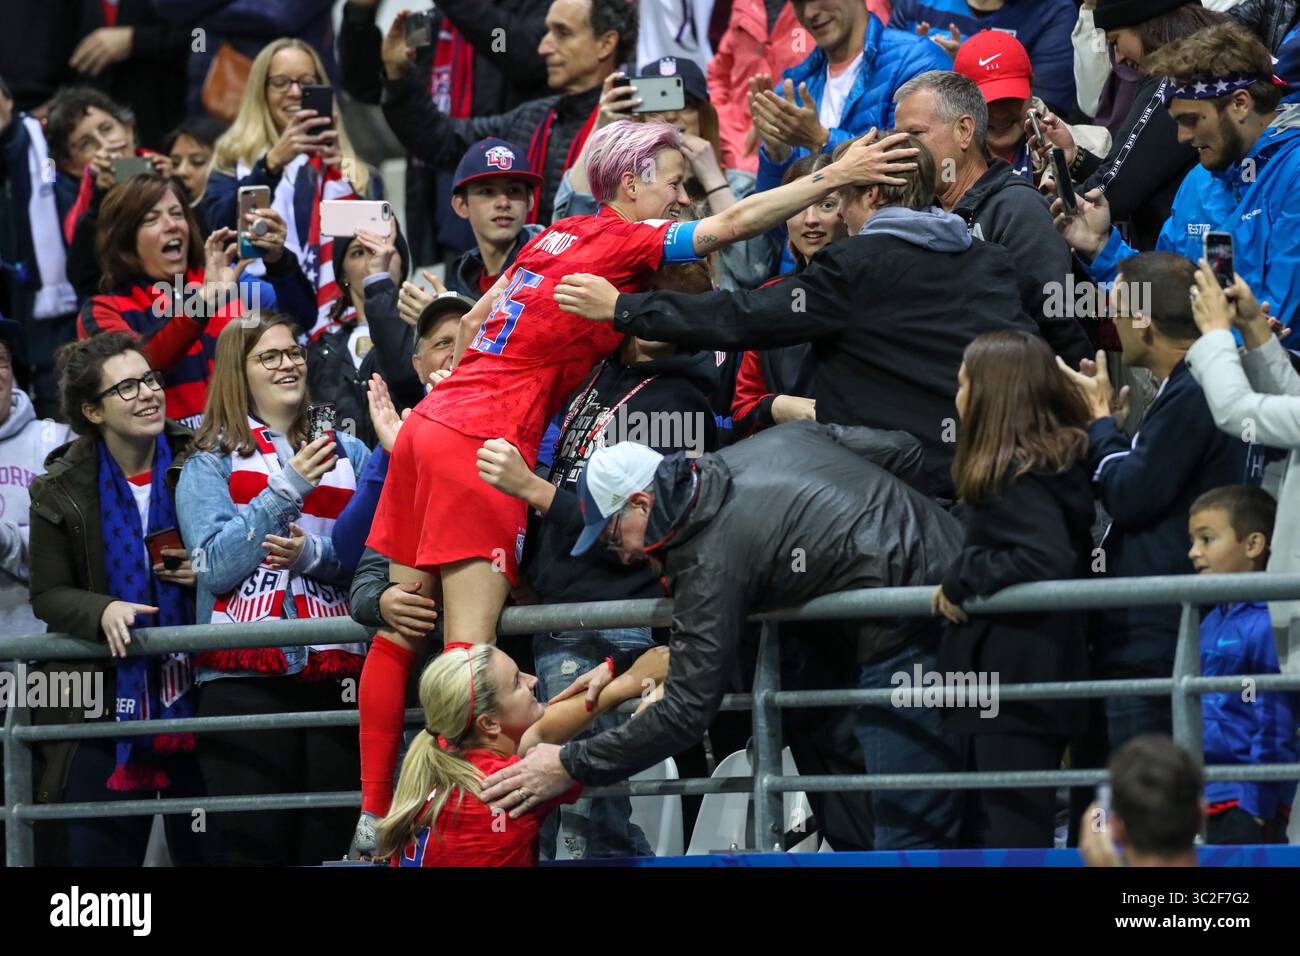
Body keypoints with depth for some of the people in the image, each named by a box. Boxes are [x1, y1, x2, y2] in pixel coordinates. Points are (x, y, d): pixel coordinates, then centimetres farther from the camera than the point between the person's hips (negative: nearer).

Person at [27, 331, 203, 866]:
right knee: (99, 852, 3)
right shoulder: (62, 491, -2)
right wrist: (102, 611, -19)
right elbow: (48, 595, 0)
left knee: (206, 851, 7)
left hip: (194, 697, 1)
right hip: (107, 709, 0)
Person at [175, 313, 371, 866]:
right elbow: (217, 567, -5)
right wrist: (287, 488, -9)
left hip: (335, 672, 3)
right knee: (253, 846, -7)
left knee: (330, 844, 2)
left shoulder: (348, 455, 15)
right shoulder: (211, 462, 8)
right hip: (244, 674, -2)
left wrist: (315, 553, -13)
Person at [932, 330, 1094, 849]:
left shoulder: (1019, 473, -16)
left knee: (1015, 828, -9)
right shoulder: (1055, 463, 12)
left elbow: (1049, 560, -28)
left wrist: (961, 579, -17)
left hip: (1016, 684, -10)